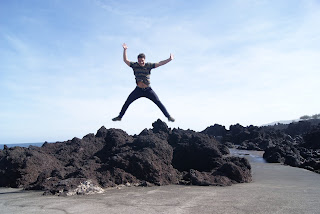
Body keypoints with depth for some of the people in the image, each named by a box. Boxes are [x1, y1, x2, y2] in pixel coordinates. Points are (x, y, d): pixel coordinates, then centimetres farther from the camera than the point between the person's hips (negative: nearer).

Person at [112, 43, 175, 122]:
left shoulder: (149, 65, -6)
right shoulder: (135, 65, -3)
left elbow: (160, 63, -8)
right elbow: (125, 60, -5)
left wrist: (169, 59, -15)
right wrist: (125, 50, -17)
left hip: (148, 90, -1)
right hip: (138, 90, 2)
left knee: (158, 102, -6)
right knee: (127, 102, 2)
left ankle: (168, 116, 1)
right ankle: (120, 116, 17)